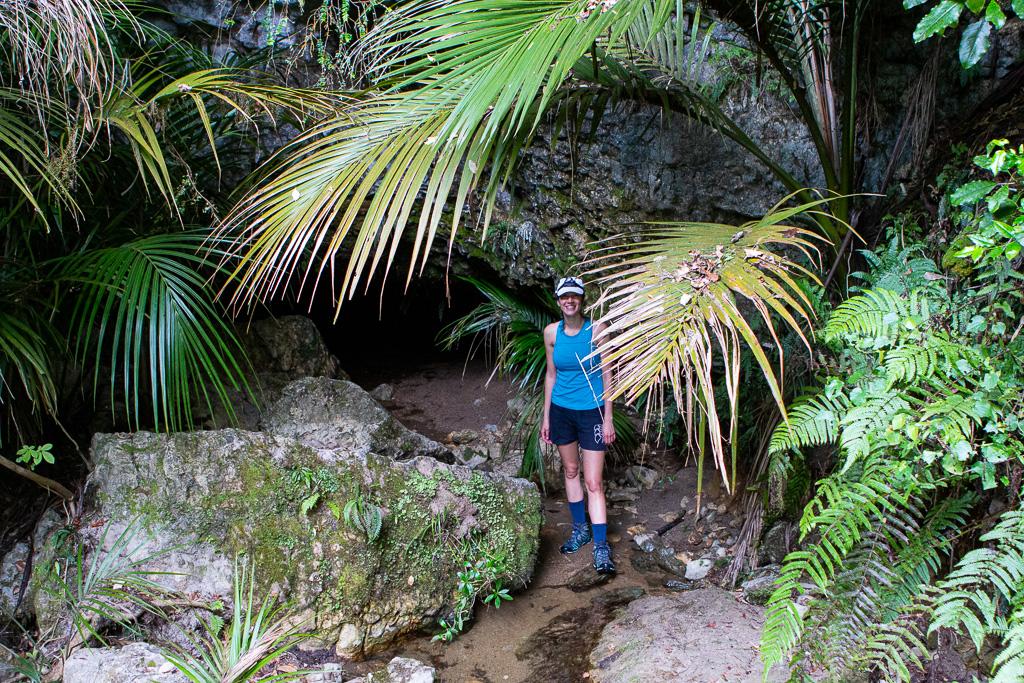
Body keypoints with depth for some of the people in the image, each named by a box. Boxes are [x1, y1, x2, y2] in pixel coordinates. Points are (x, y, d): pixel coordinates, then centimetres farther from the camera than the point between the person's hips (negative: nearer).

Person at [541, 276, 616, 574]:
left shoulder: (597, 330, -10)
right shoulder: (552, 332, 0)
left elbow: (607, 375, -6)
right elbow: (551, 375, 9)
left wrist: (608, 419, -7)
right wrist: (546, 416, 10)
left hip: (591, 411, -4)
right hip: (561, 410, 4)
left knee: (594, 482, -6)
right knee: (570, 471, 17)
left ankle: (601, 547, 0)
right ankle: (580, 529, 33)